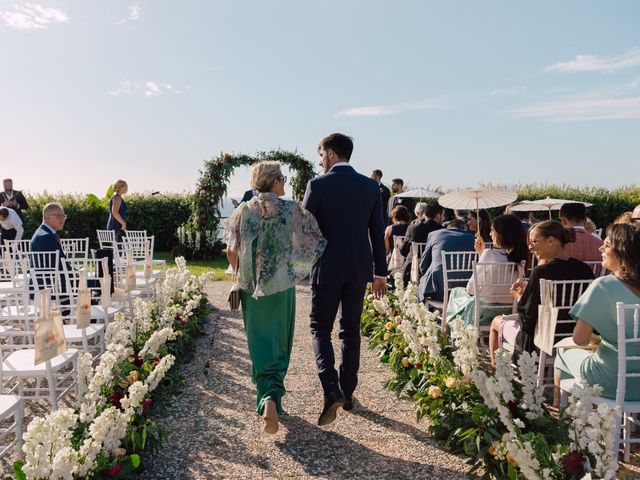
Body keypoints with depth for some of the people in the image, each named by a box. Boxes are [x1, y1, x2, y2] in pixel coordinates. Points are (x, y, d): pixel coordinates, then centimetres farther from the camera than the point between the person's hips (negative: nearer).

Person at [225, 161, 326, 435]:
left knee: (259, 344, 14)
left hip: (250, 288, 2)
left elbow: (231, 251, 1)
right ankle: (273, 397, 9)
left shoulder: (243, 210, -1)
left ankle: (266, 397, 11)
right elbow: (313, 246, -6)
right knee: (278, 344, 14)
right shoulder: (292, 210, -8)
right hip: (281, 287, -2)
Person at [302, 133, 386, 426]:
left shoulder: (318, 185, -9)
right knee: (351, 331, 14)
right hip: (359, 269, 4)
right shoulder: (370, 186, 4)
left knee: (321, 328, 8)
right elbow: (378, 233, 6)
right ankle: (347, 393, 23)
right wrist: (380, 272, 13)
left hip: (328, 268, -4)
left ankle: (331, 390, -8)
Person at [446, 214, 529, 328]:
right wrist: (481, 253, 11)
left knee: (456, 292, 23)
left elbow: (471, 289, -12)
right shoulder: (519, 256, -4)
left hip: (486, 312, -6)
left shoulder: (490, 254, -21)